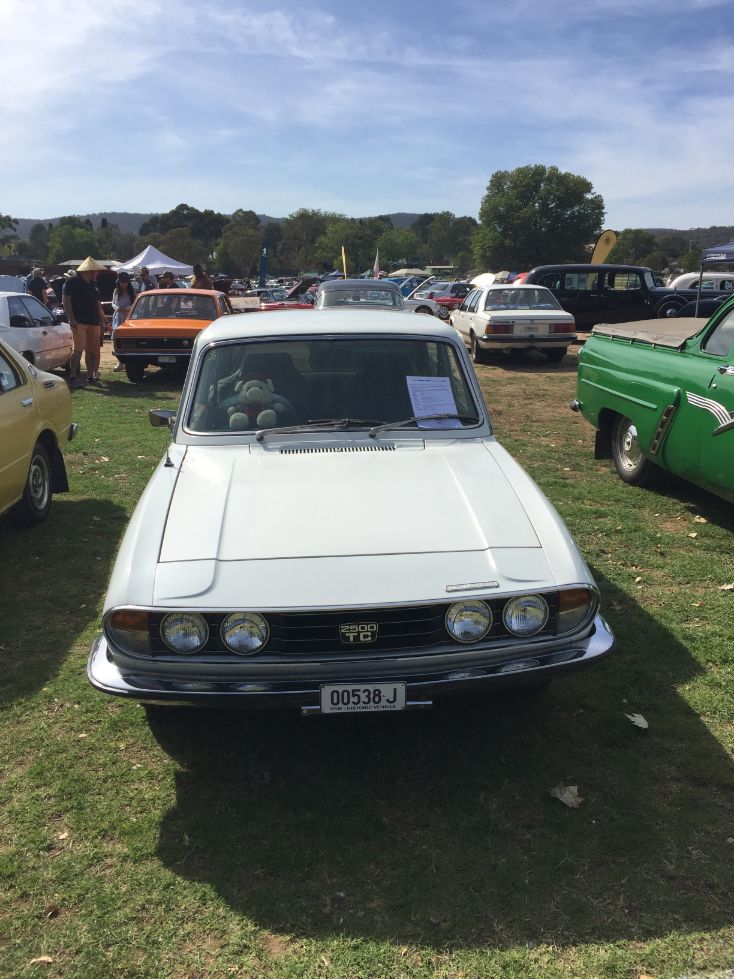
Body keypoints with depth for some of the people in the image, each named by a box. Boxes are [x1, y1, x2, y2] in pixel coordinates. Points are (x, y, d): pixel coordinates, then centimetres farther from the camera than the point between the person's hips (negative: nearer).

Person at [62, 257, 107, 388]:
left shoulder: (93, 283, 19)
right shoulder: (73, 281, -3)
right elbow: (66, 300, -9)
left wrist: (102, 320, 19)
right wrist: (71, 318, -17)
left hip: (94, 322, 7)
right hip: (79, 322, -7)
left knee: (92, 350, 8)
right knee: (78, 349, -12)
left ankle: (90, 377, 15)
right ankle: (73, 377, -9)